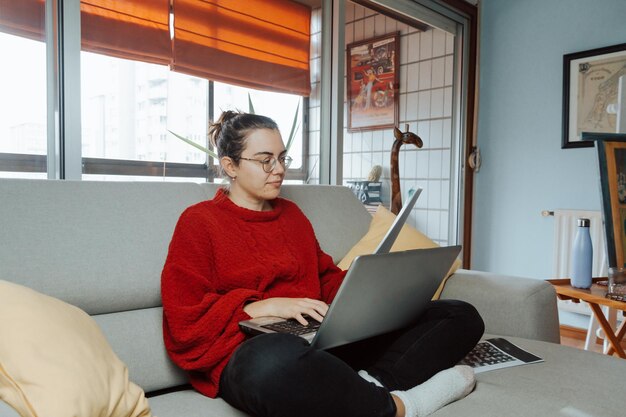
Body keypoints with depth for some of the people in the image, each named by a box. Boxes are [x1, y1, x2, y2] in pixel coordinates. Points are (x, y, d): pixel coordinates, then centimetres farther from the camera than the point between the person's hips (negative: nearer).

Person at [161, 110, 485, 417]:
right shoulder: (198, 222, 4)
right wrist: (264, 307, -17)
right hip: (250, 356, -6)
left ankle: (374, 385, -26)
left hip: (324, 340, 7)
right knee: (277, 359, -45)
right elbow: (185, 320, -5)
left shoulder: (291, 213, 21)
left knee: (463, 315, 0)